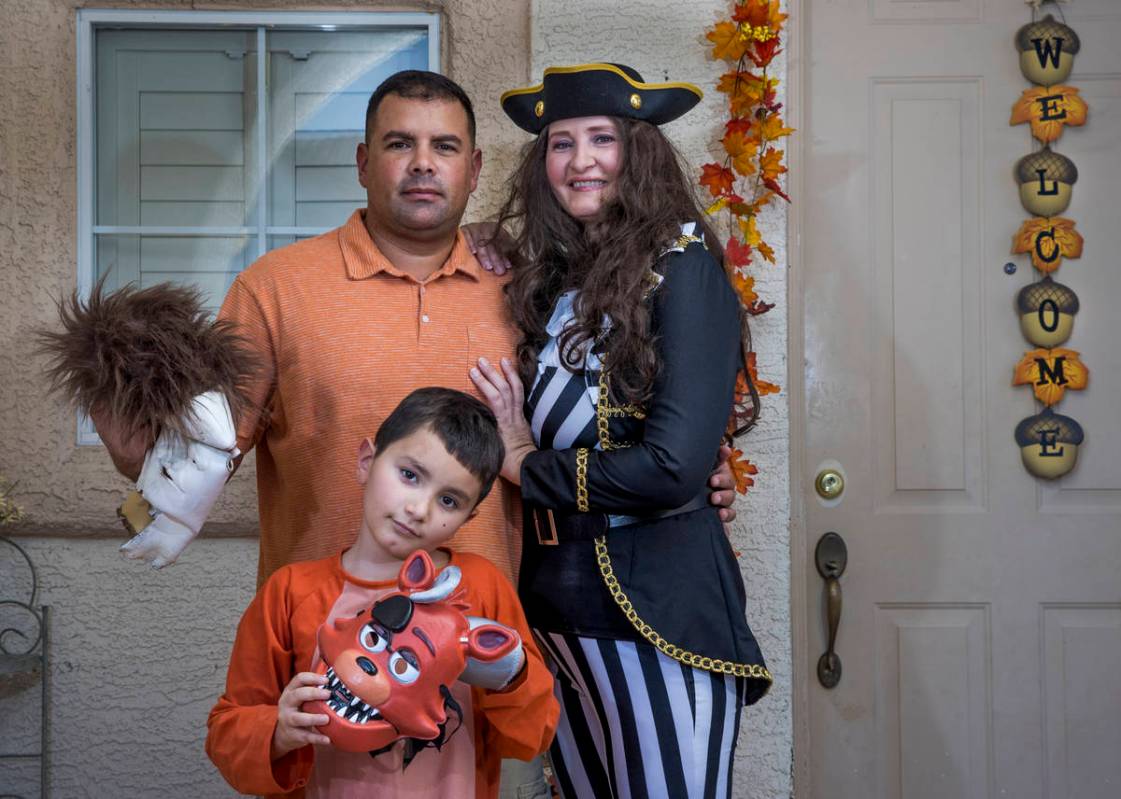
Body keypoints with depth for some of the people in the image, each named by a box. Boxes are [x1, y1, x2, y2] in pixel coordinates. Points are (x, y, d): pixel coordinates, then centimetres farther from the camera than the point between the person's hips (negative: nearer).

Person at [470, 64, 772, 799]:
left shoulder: (682, 269, -12)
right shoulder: (555, 280, 9)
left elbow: (676, 466, -22)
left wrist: (527, 465, -9)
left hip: (656, 603, -7)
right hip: (555, 600, 7)